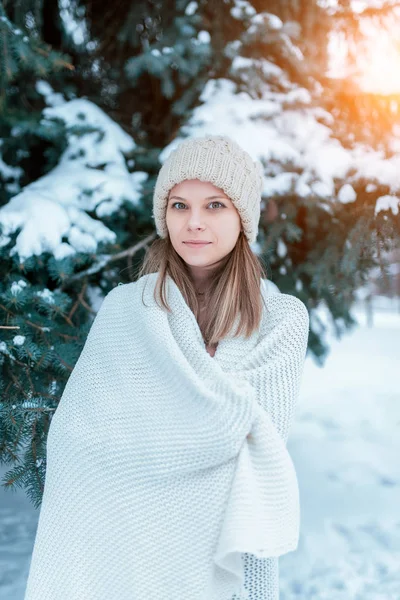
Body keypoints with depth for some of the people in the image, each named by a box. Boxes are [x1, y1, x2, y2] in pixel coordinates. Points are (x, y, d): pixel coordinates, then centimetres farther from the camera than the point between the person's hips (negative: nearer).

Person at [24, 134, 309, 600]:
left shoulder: (282, 319, -7)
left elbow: (259, 436, -13)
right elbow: (77, 437, -10)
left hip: (218, 553, 0)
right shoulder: (122, 310, -5)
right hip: (118, 542, 1)